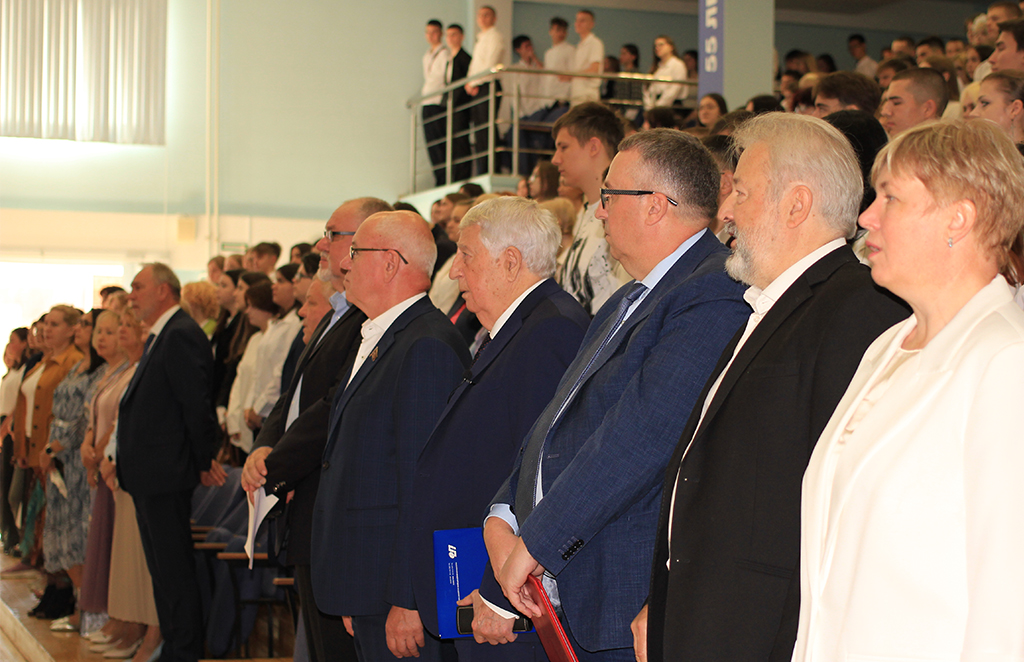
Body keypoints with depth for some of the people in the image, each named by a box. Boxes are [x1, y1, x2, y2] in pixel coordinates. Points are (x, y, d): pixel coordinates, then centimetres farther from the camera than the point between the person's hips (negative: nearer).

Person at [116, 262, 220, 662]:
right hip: (149, 478, 11)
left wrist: (204, 461, -11)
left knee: (175, 571, -5)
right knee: (162, 570, 16)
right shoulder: (159, 337, 17)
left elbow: (196, 404, -19)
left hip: (166, 475, -11)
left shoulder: (181, 335, -16)